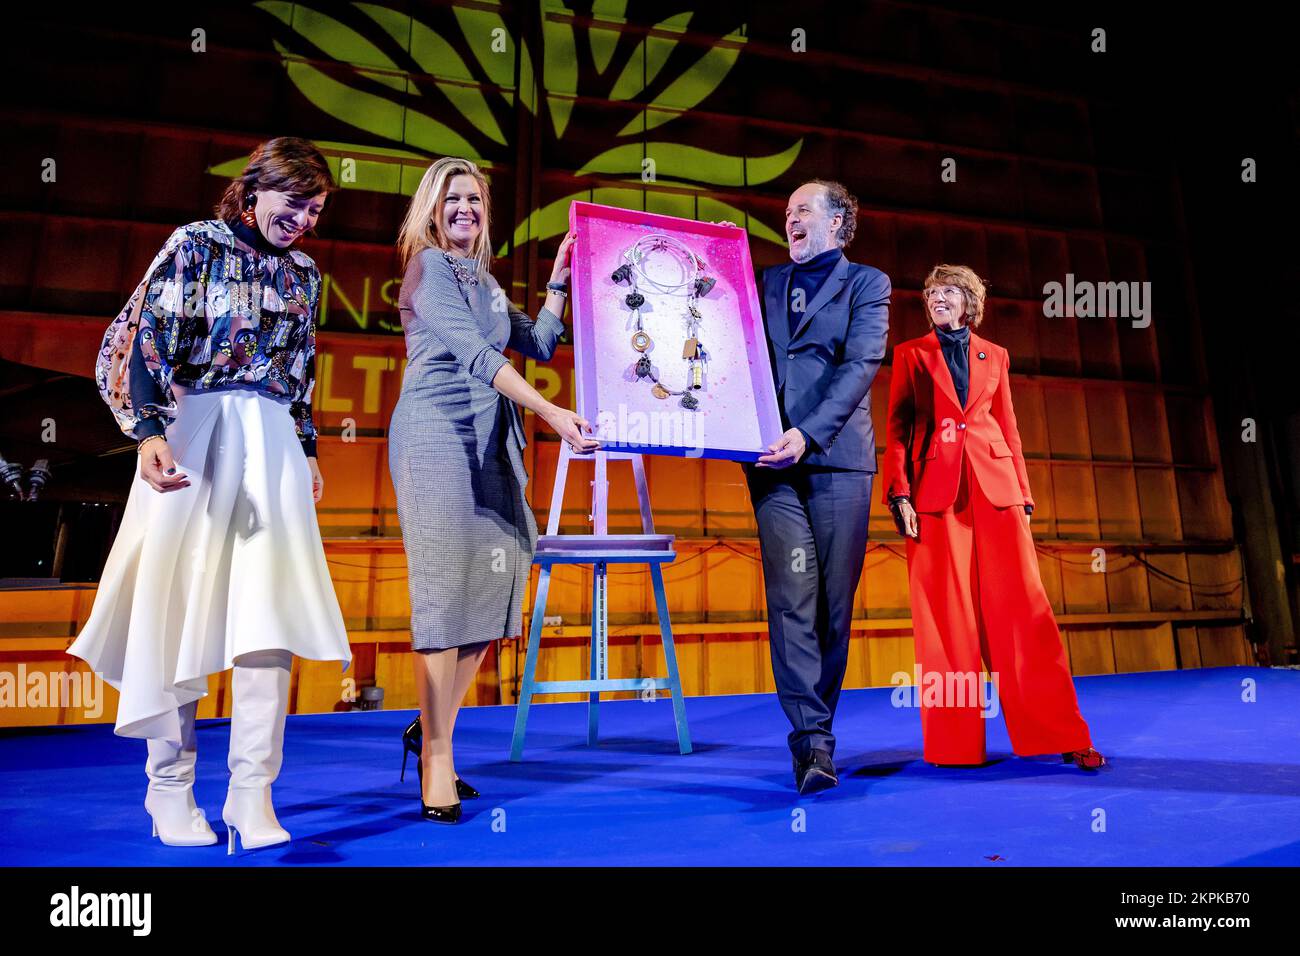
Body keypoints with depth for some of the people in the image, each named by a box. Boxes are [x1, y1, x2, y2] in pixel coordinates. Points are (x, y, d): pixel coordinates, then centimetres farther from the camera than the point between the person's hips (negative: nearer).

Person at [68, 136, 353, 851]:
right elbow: (143, 340, -7)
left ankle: (252, 799, 1)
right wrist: (148, 433, -20)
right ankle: (171, 789, 16)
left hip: (271, 448, 4)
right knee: (178, 605, 1)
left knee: (272, 610, -5)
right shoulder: (197, 244, 2)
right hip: (193, 435, -4)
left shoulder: (303, 275, 17)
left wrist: (308, 452, 21)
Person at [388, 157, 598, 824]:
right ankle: (436, 765, -1)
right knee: (446, 594, -10)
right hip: (438, 435, -8)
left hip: (489, 445, 8)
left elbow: (539, 345, 21)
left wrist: (559, 278, 18)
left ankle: (431, 729, 20)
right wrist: (552, 413, -24)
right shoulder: (430, 266, -1)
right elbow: (475, 355, -15)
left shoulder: (483, 279, 23)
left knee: (491, 591, 4)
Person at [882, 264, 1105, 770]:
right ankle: (956, 742, 7)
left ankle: (1057, 732, 8)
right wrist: (900, 494, -8)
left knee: (1022, 606, -1)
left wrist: (1022, 492, 7)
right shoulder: (911, 354, 10)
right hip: (936, 489, -2)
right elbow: (897, 427, 3)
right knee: (946, 614, -2)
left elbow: (1008, 427, 16)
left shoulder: (994, 355, 18)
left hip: (994, 484, 2)